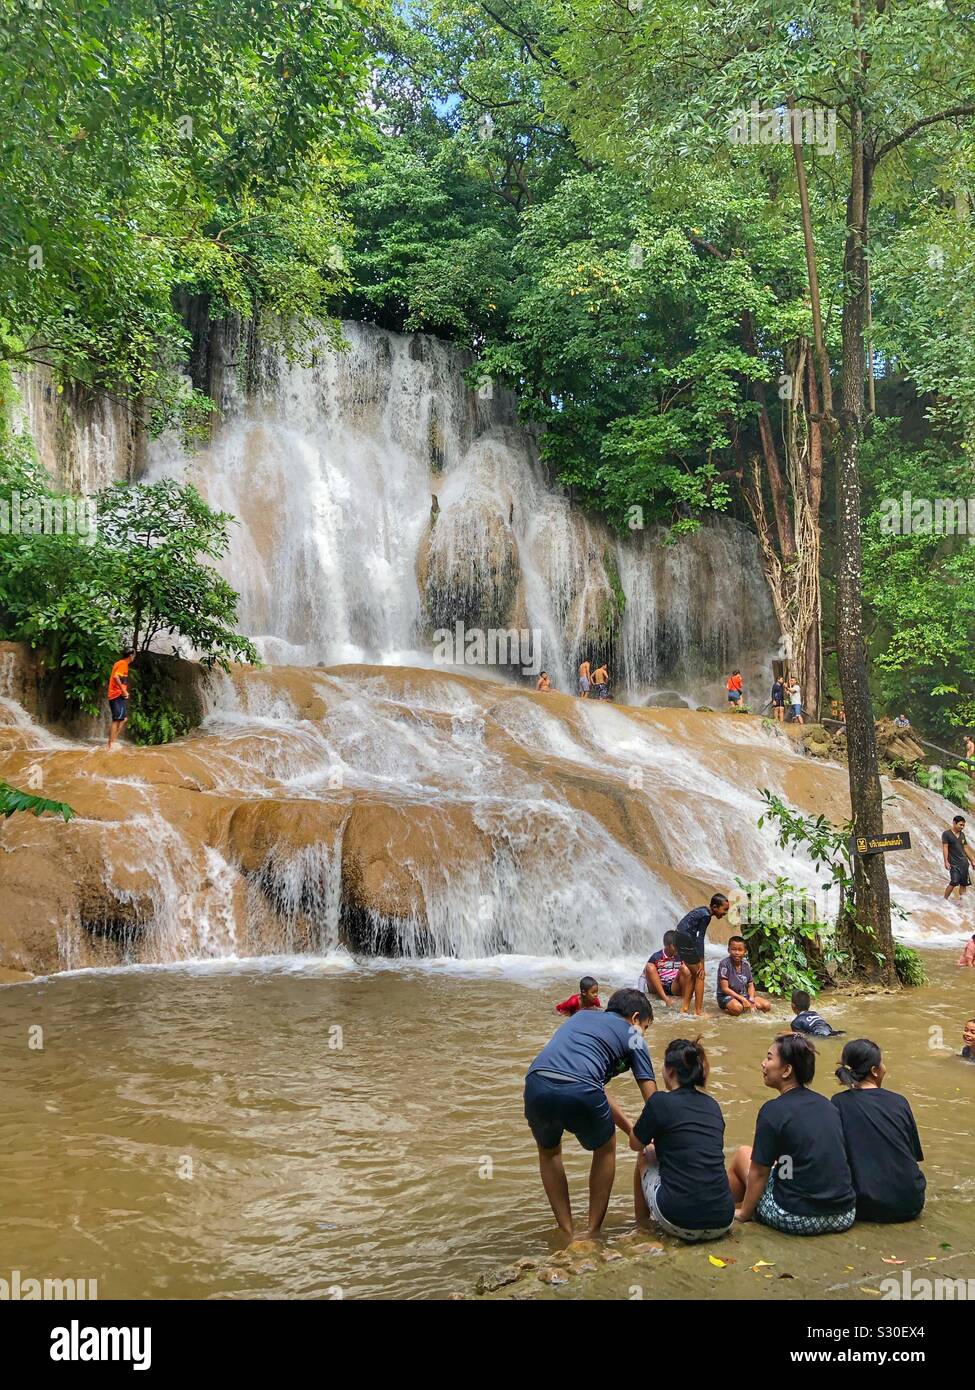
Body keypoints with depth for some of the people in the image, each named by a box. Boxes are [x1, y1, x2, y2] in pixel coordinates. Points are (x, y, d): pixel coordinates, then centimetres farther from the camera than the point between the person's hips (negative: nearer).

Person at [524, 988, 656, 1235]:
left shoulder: (581, 1015, 35)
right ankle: (592, 1233, 31)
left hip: (537, 1084, 4)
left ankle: (566, 1234, 32)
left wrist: (632, 1131, 40)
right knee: (605, 1150, 29)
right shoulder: (632, 1036, 21)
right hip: (580, 1091, -4)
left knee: (549, 1152, 34)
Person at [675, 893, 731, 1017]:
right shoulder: (706, 916, -16)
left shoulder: (701, 911, 12)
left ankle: (685, 1007, 22)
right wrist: (702, 963, -15)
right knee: (700, 975, -1)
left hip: (679, 938, 9)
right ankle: (698, 1011, 2)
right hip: (687, 940, -9)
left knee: (693, 973, 19)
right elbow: (700, 939, -18)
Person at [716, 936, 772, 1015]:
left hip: (743, 995, 6)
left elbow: (750, 985, 8)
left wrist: (751, 999, -12)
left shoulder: (746, 964, 1)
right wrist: (742, 999, -22)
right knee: (737, 1007, -39)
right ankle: (726, 1009, -9)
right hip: (726, 996, -6)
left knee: (767, 1005, -9)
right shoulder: (725, 964, -17)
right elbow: (725, 988, -18)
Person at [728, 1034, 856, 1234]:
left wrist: (743, 1213, 8)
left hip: (798, 1221, -6)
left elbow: (759, 1173, -7)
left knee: (743, 1154, 17)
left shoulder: (773, 1111, -12)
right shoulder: (828, 1105, 6)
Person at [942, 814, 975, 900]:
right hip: (953, 864, -6)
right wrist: (946, 861, -17)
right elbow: (945, 848, -10)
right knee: (954, 882, -15)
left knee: (964, 883, 4)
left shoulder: (962, 834, 12)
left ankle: (961, 901, 12)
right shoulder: (946, 834, -6)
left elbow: (966, 848, 18)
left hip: (964, 863, 6)